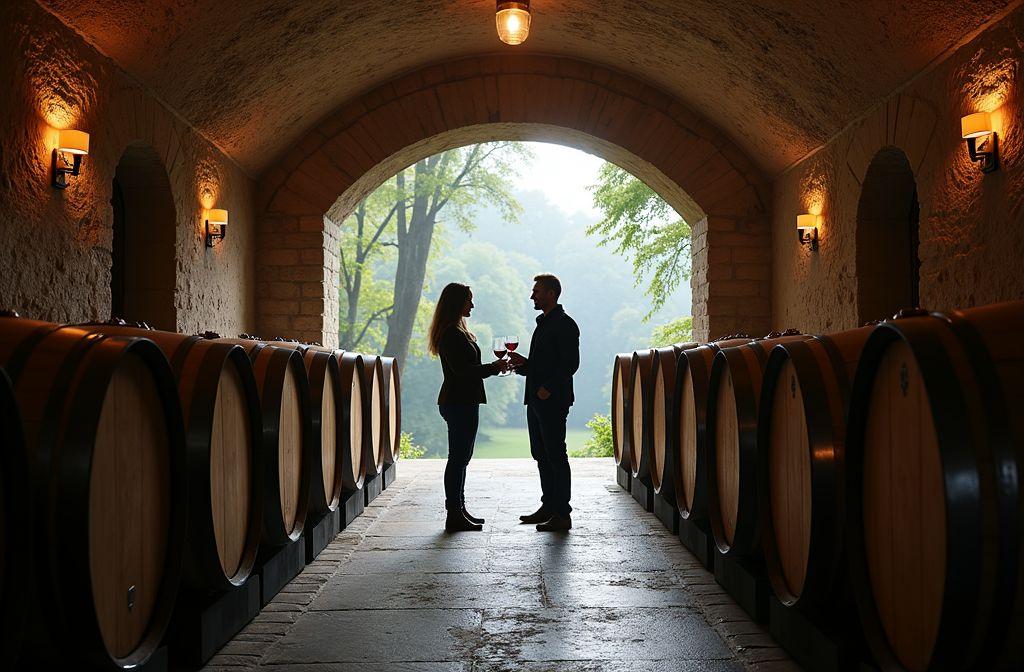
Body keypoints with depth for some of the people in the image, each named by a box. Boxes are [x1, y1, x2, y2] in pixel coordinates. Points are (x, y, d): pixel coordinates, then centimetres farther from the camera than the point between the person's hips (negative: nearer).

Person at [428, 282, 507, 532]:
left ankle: (459, 510, 23)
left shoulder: (458, 331, 17)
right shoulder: (452, 334, -16)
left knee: (460, 457, 15)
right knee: (458, 457, -7)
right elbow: (462, 370, -21)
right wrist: (493, 368, -13)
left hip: (462, 401, 11)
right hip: (459, 403, -11)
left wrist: (493, 367, 12)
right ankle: (454, 515, -2)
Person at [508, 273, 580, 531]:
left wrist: (548, 388, -20)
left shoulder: (564, 324, -9)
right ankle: (548, 507, 20)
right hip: (536, 401, 9)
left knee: (555, 456, -7)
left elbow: (570, 363, -16)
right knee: (541, 455, 12)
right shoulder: (543, 323, 20)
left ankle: (562, 514, -3)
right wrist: (523, 364, 7)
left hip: (553, 401, -9)